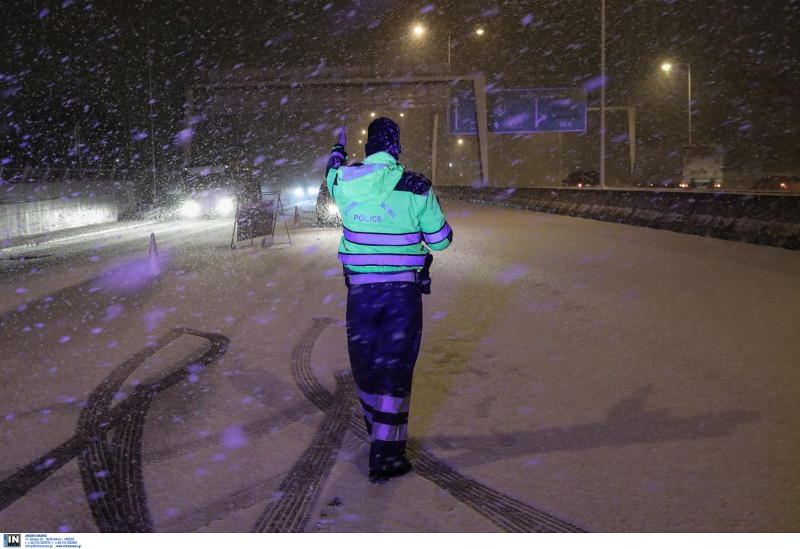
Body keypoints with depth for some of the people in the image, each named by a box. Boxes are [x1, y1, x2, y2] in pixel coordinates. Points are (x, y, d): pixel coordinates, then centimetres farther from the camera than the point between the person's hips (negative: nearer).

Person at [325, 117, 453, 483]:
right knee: (395, 369, 3)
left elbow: (331, 171, 24)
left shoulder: (345, 182, -3)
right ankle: (385, 456, 4)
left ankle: (378, 431, 38)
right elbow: (439, 241, 1)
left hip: (360, 290, 2)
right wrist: (433, 208, 22)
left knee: (365, 365, 18)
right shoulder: (417, 188, -8)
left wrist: (339, 147, 46)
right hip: (404, 291, -2)